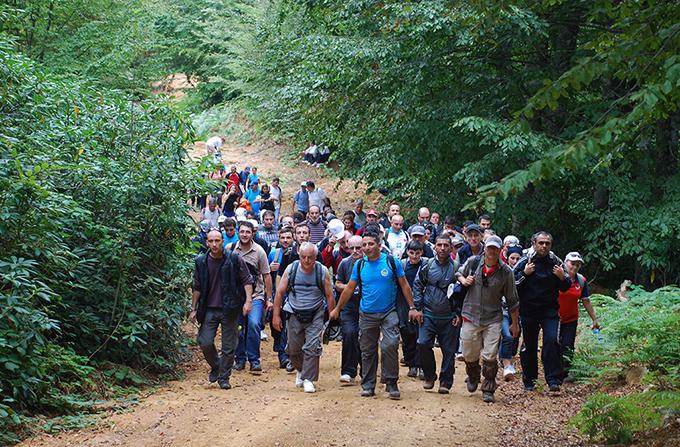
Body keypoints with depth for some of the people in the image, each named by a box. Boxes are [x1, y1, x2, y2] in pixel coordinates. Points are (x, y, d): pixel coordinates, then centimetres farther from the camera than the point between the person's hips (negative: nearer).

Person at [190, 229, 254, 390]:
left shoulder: (234, 259, -4)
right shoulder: (201, 262, 3)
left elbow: (247, 280, -1)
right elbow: (197, 287, 11)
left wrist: (248, 300, -12)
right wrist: (194, 309, 10)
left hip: (229, 310, -2)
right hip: (209, 309, 2)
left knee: (229, 346, 3)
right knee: (204, 342, -5)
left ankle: (224, 377, 17)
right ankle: (215, 367, 23)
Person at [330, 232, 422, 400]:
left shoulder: (392, 261, -4)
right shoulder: (359, 265, 3)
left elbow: (404, 285, 2)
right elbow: (349, 289, 11)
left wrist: (412, 308, -2)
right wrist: (337, 309, 14)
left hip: (389, 312, -2)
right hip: (367, 315, 3)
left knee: (390, 345, -17)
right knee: (367, 351, 7)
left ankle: (391, 383, -6)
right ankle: (368, 385, 18)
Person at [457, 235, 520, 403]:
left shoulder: (506, 272, -4)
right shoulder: (473, 262, -2)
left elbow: (512, 301, 3)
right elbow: (459, 273, 18)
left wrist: (515, 324, 6)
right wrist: (463, 280, -6)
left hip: (493, 319, -1)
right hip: (471, 316, 2)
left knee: (490, 357, -7)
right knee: (469, 355, 11)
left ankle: (488, 390, 6)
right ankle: (473, 378, 41)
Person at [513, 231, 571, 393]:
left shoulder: (556, 262, 4)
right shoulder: (525, 262, -2)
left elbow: (565, 288, 13)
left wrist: (563, 278, -8)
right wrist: (524, 274, -17)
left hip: (550, 310, 0)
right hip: (528, 310, 0)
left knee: (551, 341, -16)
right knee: (529, 345, 8)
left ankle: (554, 380, -14)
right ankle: (529, 380, 22)